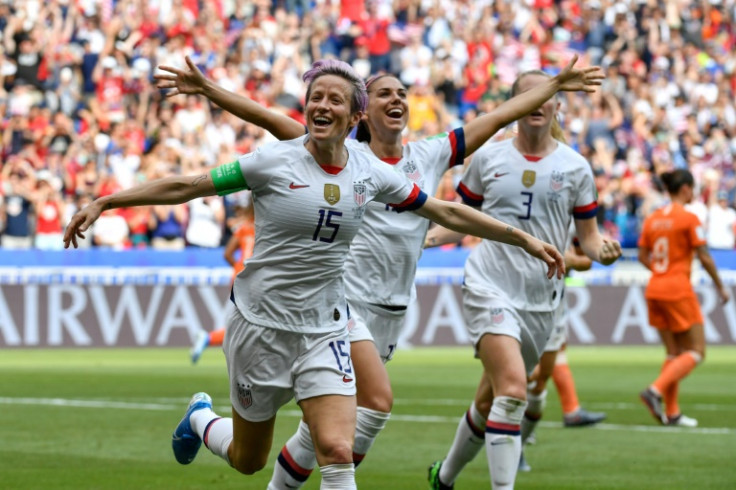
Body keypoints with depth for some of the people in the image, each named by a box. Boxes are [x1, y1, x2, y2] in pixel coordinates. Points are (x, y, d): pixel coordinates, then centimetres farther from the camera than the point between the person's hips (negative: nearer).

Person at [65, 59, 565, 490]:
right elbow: (185, 186, -7)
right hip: (262, 325, -2)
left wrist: (524, 239, 10)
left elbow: (448, 212, 9)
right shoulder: (275, 161, -11)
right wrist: (103, 202, -9)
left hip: (326, 329, 2)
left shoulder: (370, 173, -2)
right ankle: (200, 417, 47)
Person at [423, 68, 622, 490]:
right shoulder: (487, 158, 3)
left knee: (490, 401, 13)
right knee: (513, 390, -24)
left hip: (540, 300, 3)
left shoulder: (575, 167, 5)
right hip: (489, 289, -3)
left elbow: (588, 235, 10)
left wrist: (602, 249, -13)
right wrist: (427, 235, -5)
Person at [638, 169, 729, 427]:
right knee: (696, 352, 0)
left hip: (655, 289, 7)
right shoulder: (689, 219, -10)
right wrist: (720, 286, 0)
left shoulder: (652, 219, 8)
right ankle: (656, 391, -17)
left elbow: (643, 256, 10)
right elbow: (704, 257, -10)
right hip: (678, 290, -7)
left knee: (674, 353, 13)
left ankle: (672, 412, 8)